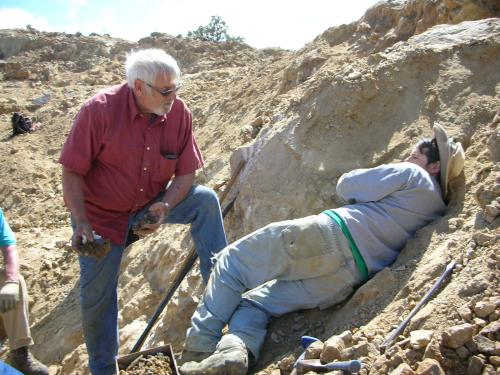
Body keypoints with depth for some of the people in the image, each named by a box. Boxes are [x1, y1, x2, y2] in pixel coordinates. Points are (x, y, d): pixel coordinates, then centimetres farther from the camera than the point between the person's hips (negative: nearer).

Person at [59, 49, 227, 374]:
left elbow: (186, 173, -10)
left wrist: (165, 207, -27)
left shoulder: (179, 112, -14)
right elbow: (72, 172, -18)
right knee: (97, 292, 2)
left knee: (206, 200, -19)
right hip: (102, 213, -2)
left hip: (153, 203, 3)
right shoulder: (99, 110, -23)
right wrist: (82, 222, -26)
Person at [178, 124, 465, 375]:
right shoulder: (437, 208, 24)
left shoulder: (411, 174, 3)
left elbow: (346, 186, 7)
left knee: (233, 260, 5)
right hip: (346, 281, 8)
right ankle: (233, 351, -13)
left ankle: (199, 351, -3)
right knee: (252, 303, 14)